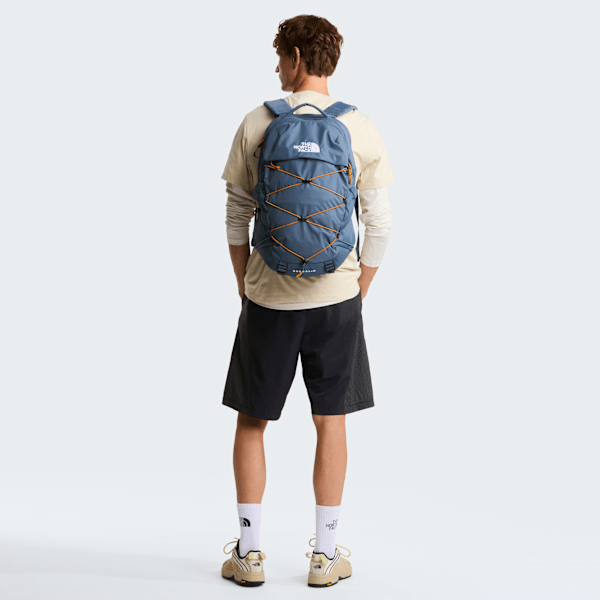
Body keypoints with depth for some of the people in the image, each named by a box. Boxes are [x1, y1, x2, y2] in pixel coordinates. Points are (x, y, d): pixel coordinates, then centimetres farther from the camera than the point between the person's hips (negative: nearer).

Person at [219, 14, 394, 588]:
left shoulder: (257, 124, -4)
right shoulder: (361, 129, -2)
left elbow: (236, 218, -1)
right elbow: (379, 225, -2)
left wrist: (245, 286, 10)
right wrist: (357, 291, 9)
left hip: (268, 295, -1)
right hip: (336, 294, 1)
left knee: (251, 422, 11)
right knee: (330, 422, 10)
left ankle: (248, 552, 16)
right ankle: (326, 554, 16)